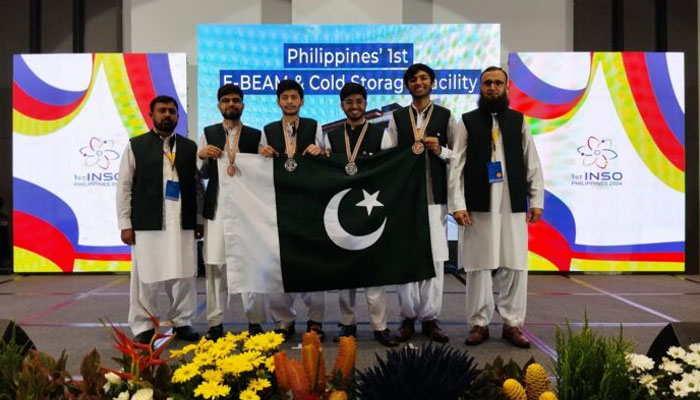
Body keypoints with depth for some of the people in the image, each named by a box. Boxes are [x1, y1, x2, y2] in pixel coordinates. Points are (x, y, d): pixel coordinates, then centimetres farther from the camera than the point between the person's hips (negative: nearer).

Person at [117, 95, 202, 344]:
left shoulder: (190, 147, 12)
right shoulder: (135, 146, 5)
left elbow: (197, 187, 12)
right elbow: (124, 187, 2)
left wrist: (200, 220, 7)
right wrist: (125, 224, -3)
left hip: (183, 224, 2)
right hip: (146, 223, -2)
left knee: (184, 276, 5)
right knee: (146, 277, 2)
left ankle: (182, 323, 18)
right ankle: (144, 327, 13)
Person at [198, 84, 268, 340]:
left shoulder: (255, 135, 7)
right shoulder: (209, 133, 10)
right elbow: (202, 174, 9)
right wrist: (202, 156, -10)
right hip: (218, 209, 1)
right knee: (215, 265, 2)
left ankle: (255, 322, 10)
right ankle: (215, 323, 10)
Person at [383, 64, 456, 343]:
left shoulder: (445, 116, 8)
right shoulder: (397, 118, 9)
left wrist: (441, 150, -11)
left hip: (435, 196, 0)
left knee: (435, 257, 1)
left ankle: (430, 318, 12)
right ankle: (408, 317, 12)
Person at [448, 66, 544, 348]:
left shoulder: (518, 121, 10)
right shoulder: (468, 121, 5)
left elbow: (532, 164, 9)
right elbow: (456, 166, -1)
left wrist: (536, 201, 3)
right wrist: (457, 205, -9)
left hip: (513, 205, 2)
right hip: (478, 205, -1)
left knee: (515, 265, 3)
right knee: (478, 266, 3)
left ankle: (512, 323, 15)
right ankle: (479, 323, 14)